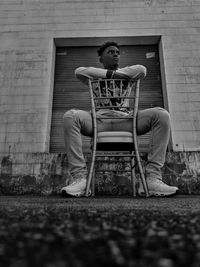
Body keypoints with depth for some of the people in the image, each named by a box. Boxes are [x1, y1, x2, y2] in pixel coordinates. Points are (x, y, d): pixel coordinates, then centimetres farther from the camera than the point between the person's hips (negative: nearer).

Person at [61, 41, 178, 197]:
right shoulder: (95, 77, 21)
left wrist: (115, 73, 1)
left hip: (125, 122, 1)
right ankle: (80, 178, -30)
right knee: (70, 116, -29)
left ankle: (152, 177, -26)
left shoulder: (127, 75, 24)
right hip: (99, 122, -1)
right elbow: (79, 71, -4)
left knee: (161, 114, -21)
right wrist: (110, 73, -5)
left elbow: (141, 70, -1)